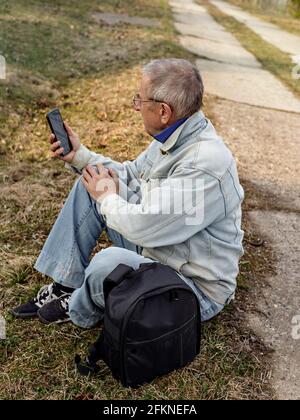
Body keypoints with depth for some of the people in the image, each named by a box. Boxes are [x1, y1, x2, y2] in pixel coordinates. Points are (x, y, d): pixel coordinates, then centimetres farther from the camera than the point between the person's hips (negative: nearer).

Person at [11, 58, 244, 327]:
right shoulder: (173, 137, -2)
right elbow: (131, 175, 12)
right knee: (90, 183, 2)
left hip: (197, 288, -8)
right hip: (154, 247, 8)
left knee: (109, 262, -36)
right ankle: (66, 284, 6)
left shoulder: (205, 165, -32)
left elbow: (143, 227, -32)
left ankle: (81, 311, 1)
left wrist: (107, 198, -13)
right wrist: (79, 155, 4)